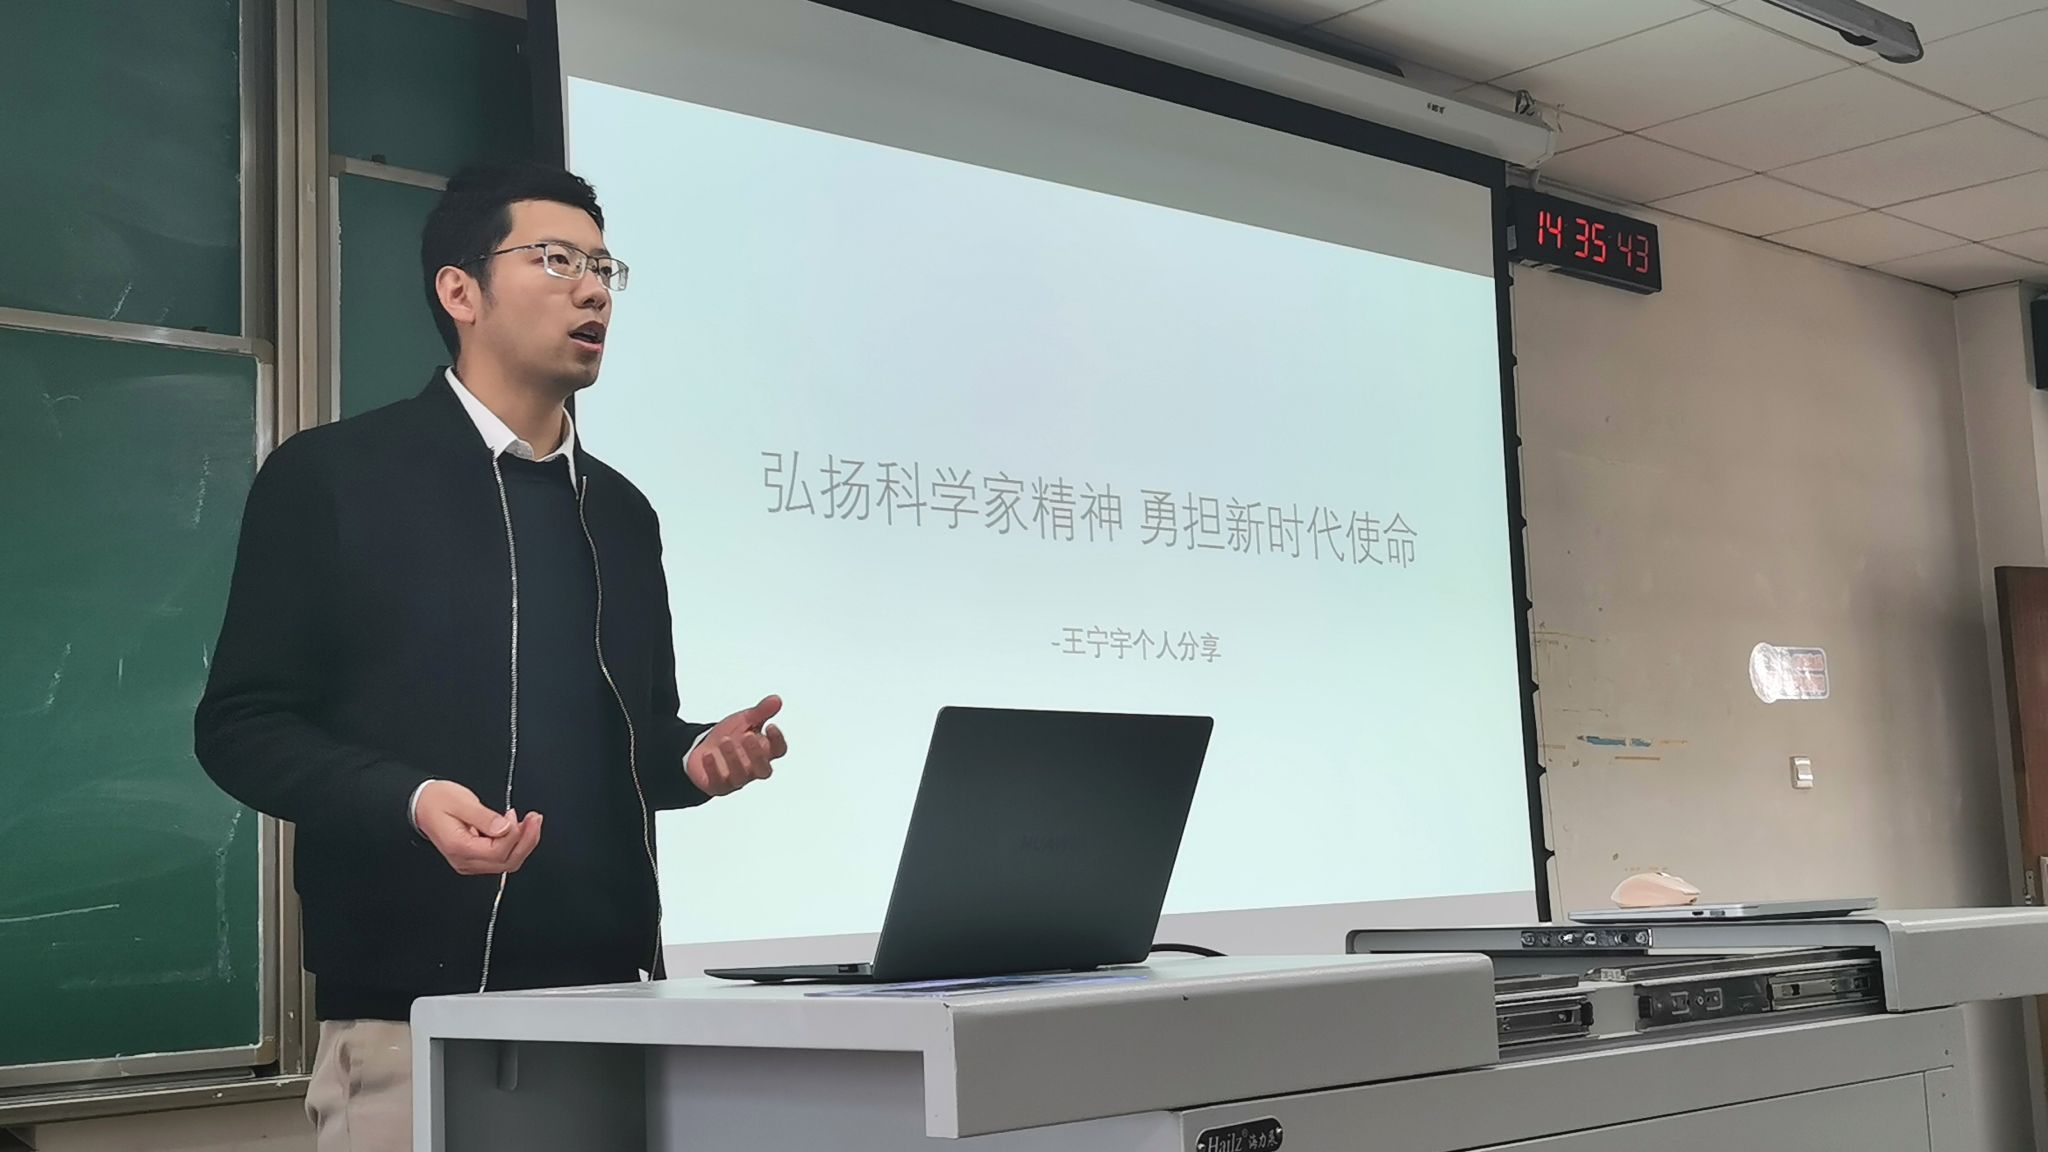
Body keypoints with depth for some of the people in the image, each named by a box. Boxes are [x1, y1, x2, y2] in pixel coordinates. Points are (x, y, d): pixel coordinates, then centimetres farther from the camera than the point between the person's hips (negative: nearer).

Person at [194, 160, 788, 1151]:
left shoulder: (620, 511, 15)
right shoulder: (330, 476, -2)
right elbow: (242, 723, -5)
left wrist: (695, 758, -2)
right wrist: (412, 802, -21)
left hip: (611, 996, 5)